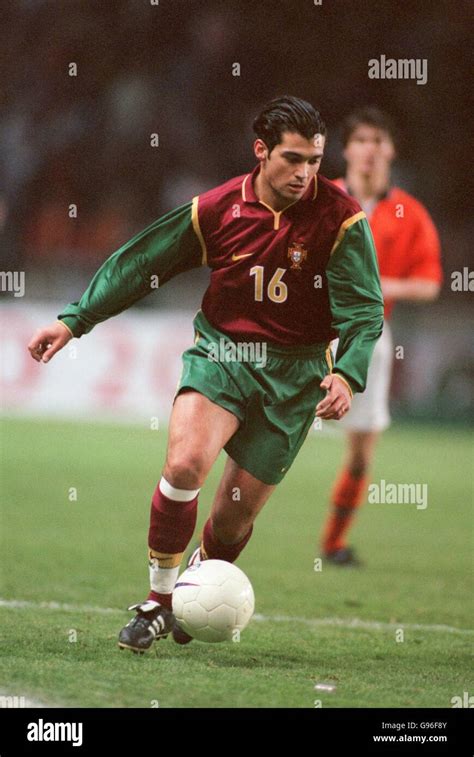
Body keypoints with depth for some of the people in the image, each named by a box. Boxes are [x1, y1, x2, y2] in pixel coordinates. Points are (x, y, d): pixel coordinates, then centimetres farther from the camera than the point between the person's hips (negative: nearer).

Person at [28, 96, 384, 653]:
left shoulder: (341, 219, -9)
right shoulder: (217, 209, -4)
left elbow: (363, 309, -8)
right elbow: (140, 263, 5)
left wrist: (347, 374, -25)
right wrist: (74, 320, 5)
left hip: (294, 372, 0)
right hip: (221, 350, 0)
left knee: (237, 512, 2)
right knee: (184, 462, -26)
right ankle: (159, 601, -11)